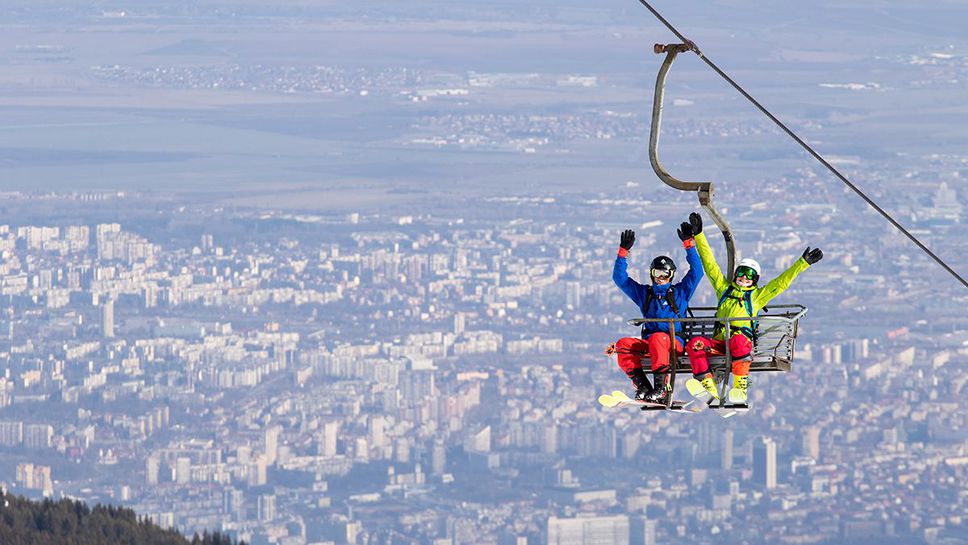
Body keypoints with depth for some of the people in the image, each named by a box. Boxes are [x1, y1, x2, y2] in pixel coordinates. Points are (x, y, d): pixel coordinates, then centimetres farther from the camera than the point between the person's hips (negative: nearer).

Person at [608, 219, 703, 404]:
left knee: (658, 338, -39)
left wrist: (688, 243, 3)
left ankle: (662, 389, -43)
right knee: (622, 344, -25)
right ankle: (642, 387, -30)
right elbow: (620, 278, 21)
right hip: (649, 343, 4)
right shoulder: (644, 293, 24)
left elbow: (697, 271, 7)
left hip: (675, 342, -4)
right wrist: (624, 251, 13)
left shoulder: (680, 292, 17)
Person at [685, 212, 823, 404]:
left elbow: (782, 282, 15)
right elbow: (710, 265, 24)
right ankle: (708, 387, -36)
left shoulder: (756, 296, 18)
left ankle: (740, 388, -38)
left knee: (738, 341, -40)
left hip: (743, 341, -3)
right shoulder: (724, 289, 24)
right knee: (695, 344, -28)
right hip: (718, 343, 3)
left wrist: (803, 263, 9)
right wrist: (698, 235, 22)